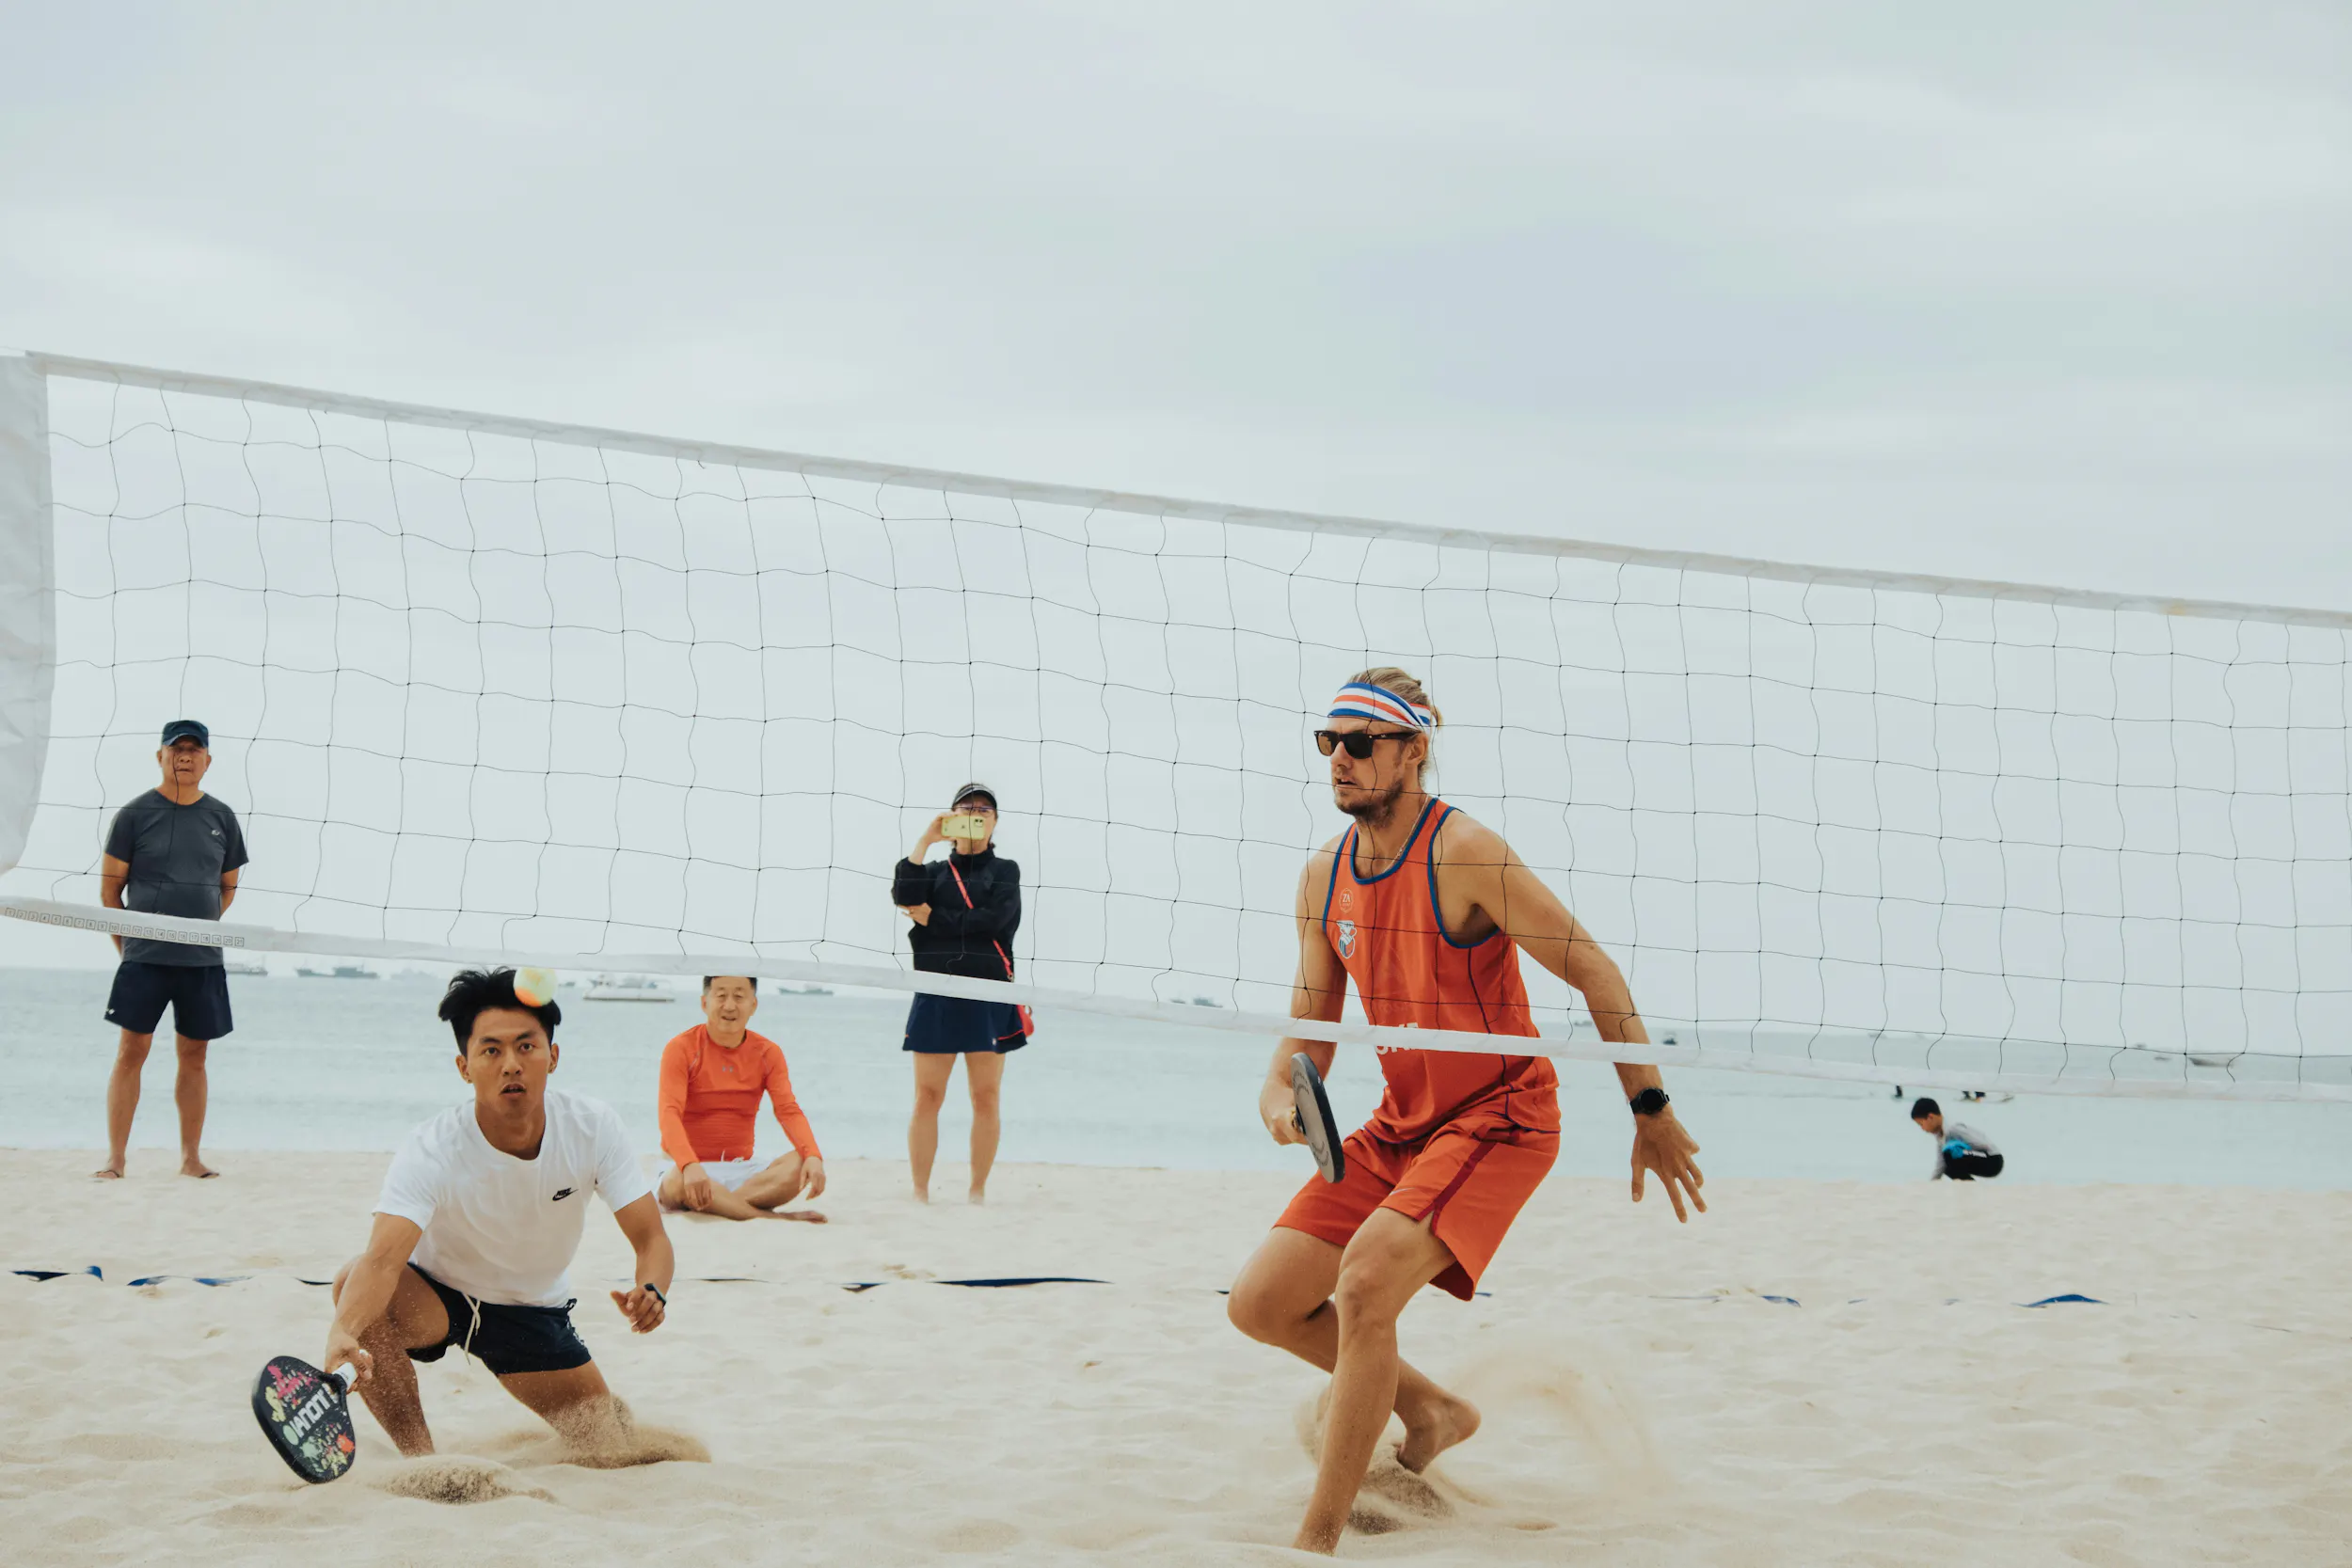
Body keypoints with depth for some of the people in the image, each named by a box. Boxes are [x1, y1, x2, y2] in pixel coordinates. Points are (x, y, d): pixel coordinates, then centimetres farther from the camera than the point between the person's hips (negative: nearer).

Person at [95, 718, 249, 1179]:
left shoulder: (222, 817, 9)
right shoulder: (136, 814, 0)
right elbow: (110, 886, 3)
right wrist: (124, 944, 2)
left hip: (204, 959, 3)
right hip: (144, 957, -3)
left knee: (194, 1055, 6)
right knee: (132, 1051, -5)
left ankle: (191, 1157, 14)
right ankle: (116, 1157, -1)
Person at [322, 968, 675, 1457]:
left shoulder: (594, 1127, -21)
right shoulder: (430, 1153, -31)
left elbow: (651, 1237, -20)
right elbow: (382, 1260, -45)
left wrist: (651, 1292, -45)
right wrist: (342, 1335, -67)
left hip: (535, 1309, 3)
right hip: (437, 1297, -3)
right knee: (354, 1281, -35)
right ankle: (420, 1459, -21)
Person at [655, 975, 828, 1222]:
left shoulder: (767, 1053, 6)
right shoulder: (681, 1049, -6)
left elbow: (788, 1111, -6)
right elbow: (670, 1114, -19)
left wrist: (813, 1156, -28)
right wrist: (690, 1166, -39)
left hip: (741, 1170, 3)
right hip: (693, 1168, -3)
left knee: (799, 1166, -25)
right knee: (678, 1183, -40)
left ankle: (711, 1205, -31)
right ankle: (776, 1217, -30)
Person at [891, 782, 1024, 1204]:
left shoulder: (1005, 871, 11)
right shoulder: (934, 872, 16)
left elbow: (994, 919, -8)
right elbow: (904, 896, -7)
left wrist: (933, 920, -5)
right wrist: (925, 840, -7)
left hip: (988, 996, -1)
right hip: (936, 994, 1)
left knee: (986, 1096, -2)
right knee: (928, 1095, -3)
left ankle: (978, 1191, 5)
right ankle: (920, 1191, 0)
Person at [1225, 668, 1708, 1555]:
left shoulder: (1463, 855, -18)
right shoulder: (1323, 878, 3)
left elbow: (1593, 969, -15)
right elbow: (1310, 1029, 9)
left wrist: (1651, 1109, -16)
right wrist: (1278, 1093, -15)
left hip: (1500, 1114, -8)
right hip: (1401, 1125, 8)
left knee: (1366, 1279, -28)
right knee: (1261, 1305, 2)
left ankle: (1318, 1541, -20)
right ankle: (1433, 1412, 26)